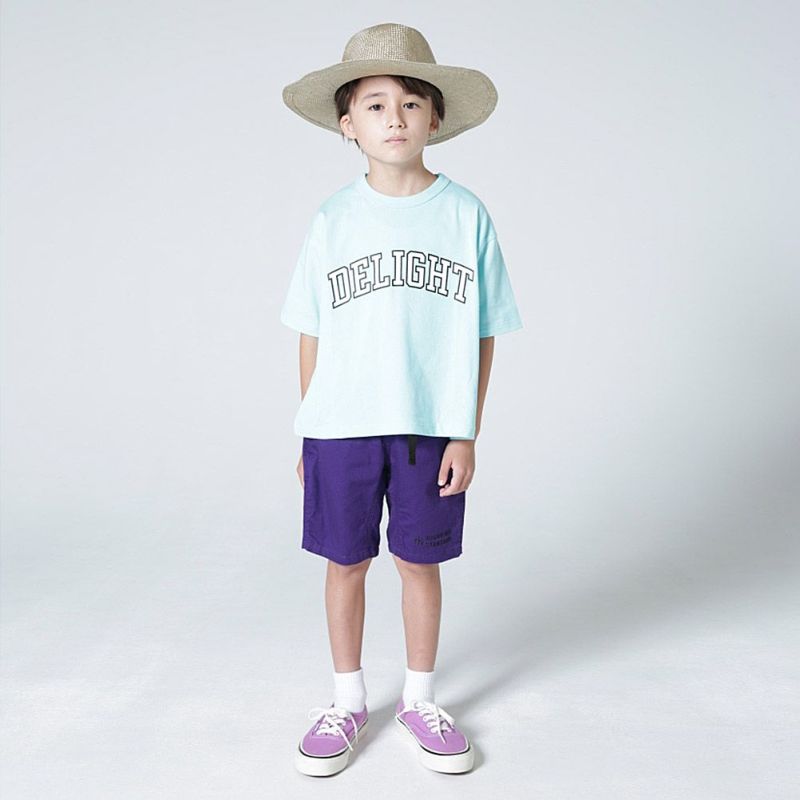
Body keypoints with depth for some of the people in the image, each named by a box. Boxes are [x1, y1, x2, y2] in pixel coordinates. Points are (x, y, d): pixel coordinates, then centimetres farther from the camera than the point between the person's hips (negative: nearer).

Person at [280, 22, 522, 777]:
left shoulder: (466, 213, -2)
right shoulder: (333, 220, 1)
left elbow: (482, 333, 0)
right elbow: (312, 334, 4)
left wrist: (466, 434, -3)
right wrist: (308, 430, 4)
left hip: (432, 426, 0)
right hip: (342, 425, 1)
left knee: (420, 562, 11)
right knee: (345, 563, 11)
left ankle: (419, 699, 33)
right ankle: (348, 701, 32)